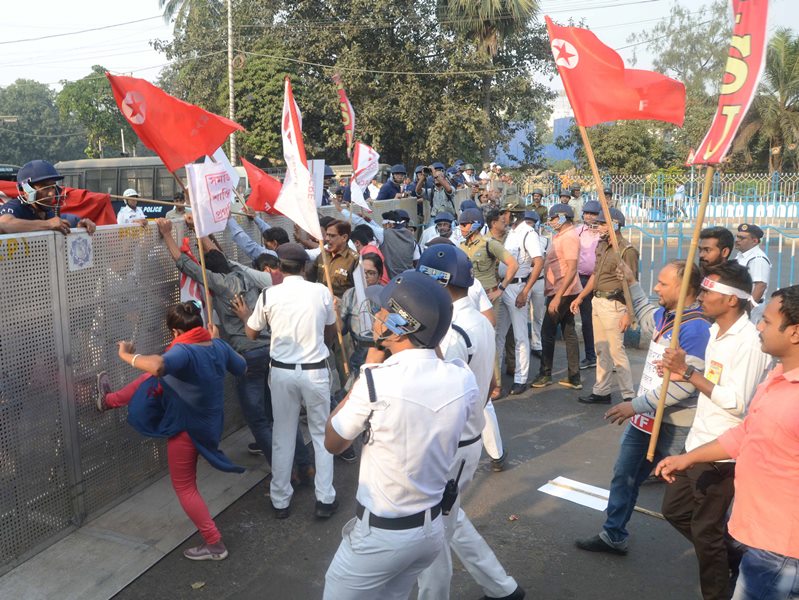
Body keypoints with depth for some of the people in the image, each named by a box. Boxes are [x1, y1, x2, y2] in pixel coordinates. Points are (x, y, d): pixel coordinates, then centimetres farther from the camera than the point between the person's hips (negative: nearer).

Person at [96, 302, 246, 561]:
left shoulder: (184, 351, -33)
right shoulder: (218, 345, -10)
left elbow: (157, 366, -54)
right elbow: (242, 368, 7)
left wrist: (127, 356, -34)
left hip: (189, 428, -8)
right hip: (207, 420, 8)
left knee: (185, 487, 12)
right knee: (151, 381, 20)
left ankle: (214, 544, 19)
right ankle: (109, 400, 45)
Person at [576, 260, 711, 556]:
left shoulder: (695, 329, -24)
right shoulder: (665, 316, 4)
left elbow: (685, 384, -31)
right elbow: (645, 316, 31)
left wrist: (637, 405, -26)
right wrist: (631, 282, 25)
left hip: (674, 425, -8)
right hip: (646, 416, 8)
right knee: (624, 476, 13)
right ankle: (613, 536, 27)